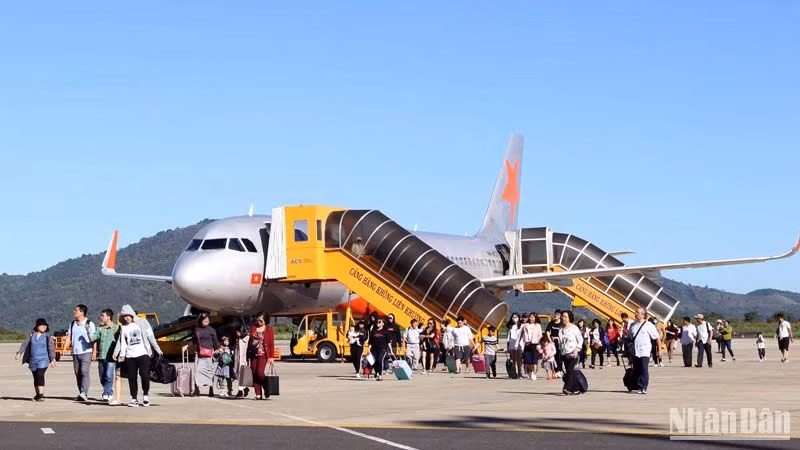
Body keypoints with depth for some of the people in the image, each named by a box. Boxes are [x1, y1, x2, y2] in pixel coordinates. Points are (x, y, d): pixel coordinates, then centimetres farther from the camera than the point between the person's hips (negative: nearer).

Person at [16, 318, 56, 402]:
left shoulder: (47, 337, -2)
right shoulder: (31, 335, 5)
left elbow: (51, 349, -2)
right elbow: (25, 344, 4)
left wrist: (52, 360, -6)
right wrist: (19, 353, -5)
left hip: (43, 360, -3)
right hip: (33, 360, 3)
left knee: (40, 375, -18)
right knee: (35, 377, 10)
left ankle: (41, 394, -21)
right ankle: (37, 394, 25)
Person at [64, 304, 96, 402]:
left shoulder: (89, 324, -3)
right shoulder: (72, 324, 14)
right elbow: (69, 337, 14)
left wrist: (94, 352, -12)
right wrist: (64, 348, -1)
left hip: (86, 352, -6)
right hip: (75, 353, 6)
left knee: (84, 372, -16)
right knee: (78, 374, 6)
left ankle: (84, 394, -22)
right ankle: (82, 395, 12)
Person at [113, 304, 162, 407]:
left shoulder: (142, 323, 5)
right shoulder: (123, 327, 11)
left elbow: (150, 336, 5)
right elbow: (121, 342, 9)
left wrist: (157, 349, 4)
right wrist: (116, 353, -3)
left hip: (143, 354, -2)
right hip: (129, 356, 3)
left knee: (145, 375, -12)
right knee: (132, 378, 1)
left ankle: (145, 394, 9)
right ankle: (134, 399, 10)